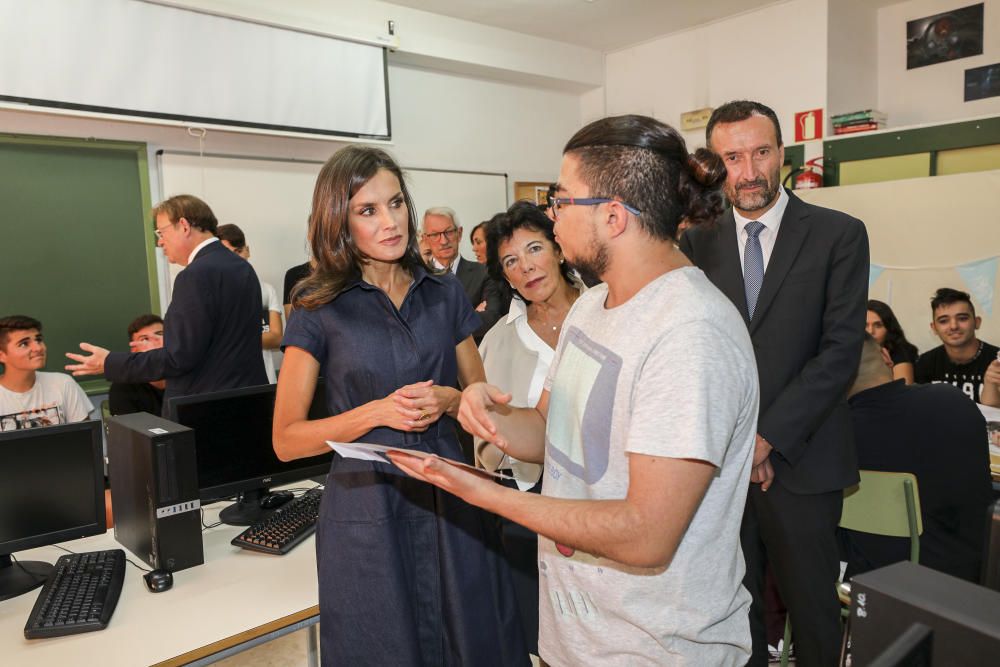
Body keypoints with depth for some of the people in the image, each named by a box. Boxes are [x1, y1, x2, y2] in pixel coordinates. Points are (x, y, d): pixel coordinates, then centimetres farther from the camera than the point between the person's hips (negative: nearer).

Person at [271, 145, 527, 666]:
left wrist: (447, 401, -11)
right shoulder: (320, 310, -5)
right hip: (366, 508, -2)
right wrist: (378, 412, -17)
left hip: (451, 504, 3)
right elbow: (286, 440, -5)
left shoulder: (444, 294, 5)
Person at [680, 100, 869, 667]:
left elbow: (841, 349, -9)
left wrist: (770, 437, -15)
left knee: (813, 609, 13)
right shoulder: (698, 243, 5)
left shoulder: (839, 235, -2)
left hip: (801, 462, -2)